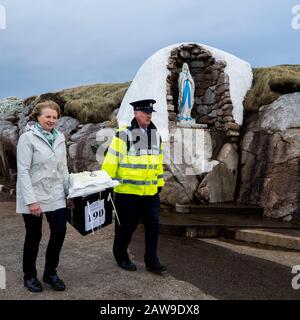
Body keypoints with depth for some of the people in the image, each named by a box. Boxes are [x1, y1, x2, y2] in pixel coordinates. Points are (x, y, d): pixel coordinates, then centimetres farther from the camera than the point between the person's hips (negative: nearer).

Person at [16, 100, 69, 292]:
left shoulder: (60, 138, 6)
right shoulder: (28, 138, -10)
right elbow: (23, 171, -14)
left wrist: (70, 190, 10)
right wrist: (31, 200, -19)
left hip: (55, 195, 5)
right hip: (34, 195, -5)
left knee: (60, 231, 2)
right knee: (34, 236, 8)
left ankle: (50, 273, 23)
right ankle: (30, 276, 29)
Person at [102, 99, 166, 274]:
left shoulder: (156, 135, 11)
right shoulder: (124, 135, -10)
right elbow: (110, 161, -10)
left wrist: (160, 183, 19)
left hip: (151, 192, 5)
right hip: (127, 192, -5)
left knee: (153, 225, 4)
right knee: (126, 226, 9)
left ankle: (151, 260, 18)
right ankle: (121, 256, 30)